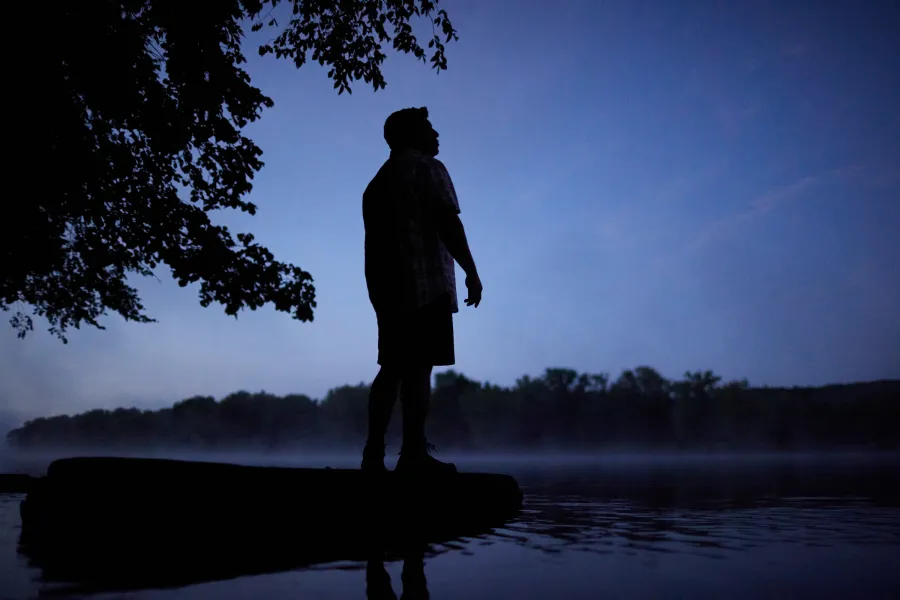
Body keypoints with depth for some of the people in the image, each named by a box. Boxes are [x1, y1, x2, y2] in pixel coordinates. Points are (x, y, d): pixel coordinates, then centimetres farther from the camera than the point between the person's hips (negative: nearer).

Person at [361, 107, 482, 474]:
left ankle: (374, 453, 4)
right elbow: (447, 223, -12)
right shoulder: (428, 168, 1)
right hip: (425, 283, -8)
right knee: (419, 367, -10)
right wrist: (471, 271, -11)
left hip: (387, 286, 8)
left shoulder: (378, 180, 25)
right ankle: (413, 453, -12)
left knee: (392, 368, 7)